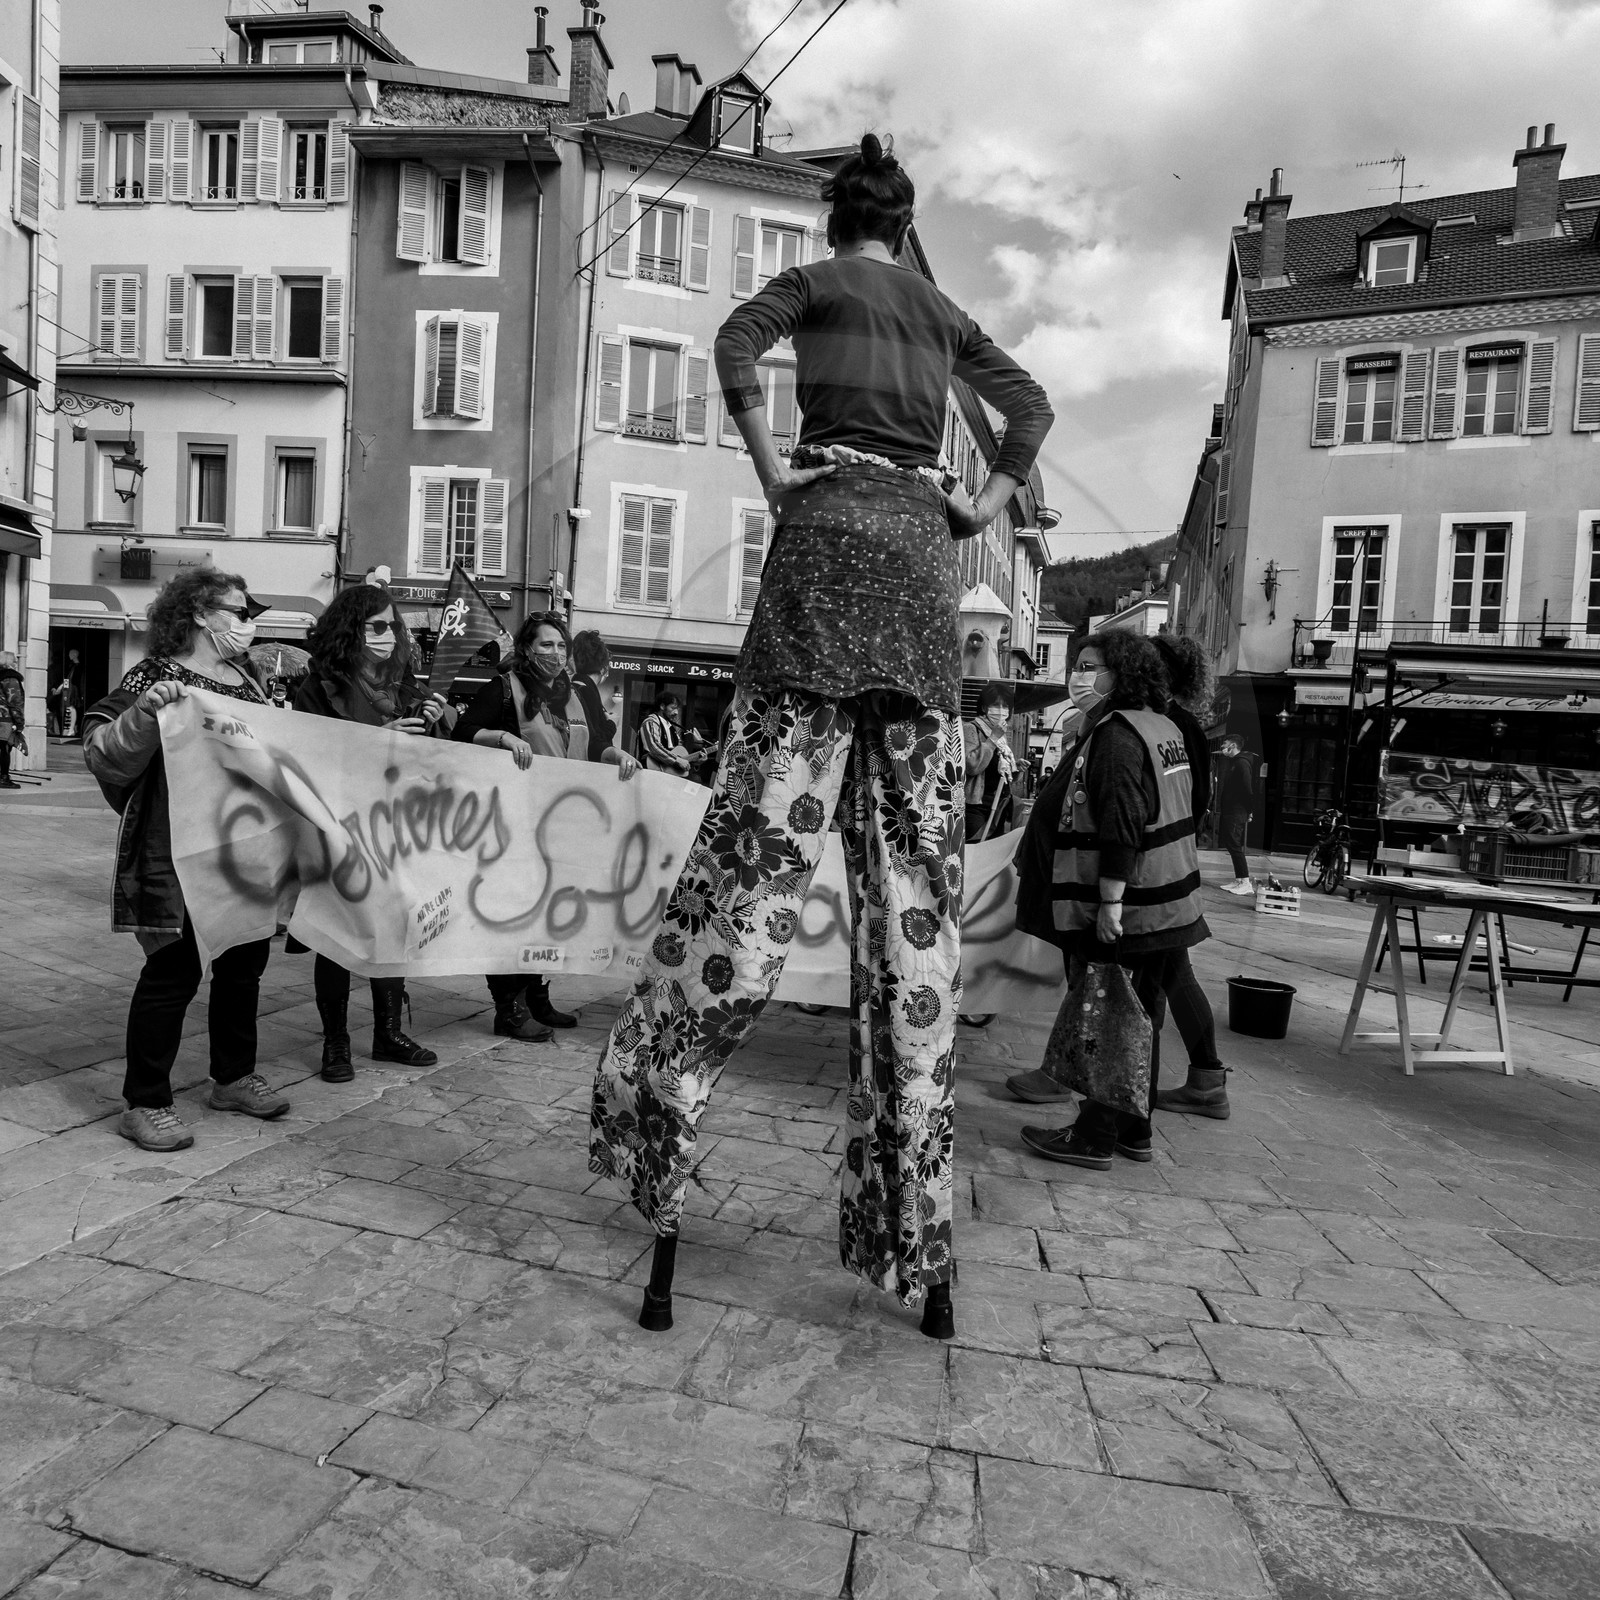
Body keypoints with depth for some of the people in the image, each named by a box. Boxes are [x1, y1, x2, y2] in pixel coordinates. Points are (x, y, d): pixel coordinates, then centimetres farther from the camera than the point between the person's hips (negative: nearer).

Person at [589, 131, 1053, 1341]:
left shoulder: (818, 280, 12)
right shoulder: (943, 311, 25)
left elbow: (735, 344, -7)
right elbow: (1033, 405, 25)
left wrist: (771, 470, -2)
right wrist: (988, 504, 17)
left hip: (833, 529, -3)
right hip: (927, 560, 4)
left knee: (762, 839, -8)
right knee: (918, 879, -1)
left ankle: (655, 1126, -6)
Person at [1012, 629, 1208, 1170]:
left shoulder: (1114, 735, -17)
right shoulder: (1163, 728, 13)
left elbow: (1121, 826, -24)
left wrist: (1111, 901, -23)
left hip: (1123, 911, -10)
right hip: (1167, 908, 10)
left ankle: (1095, 1138, 10)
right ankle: (1134, 1131, 27)